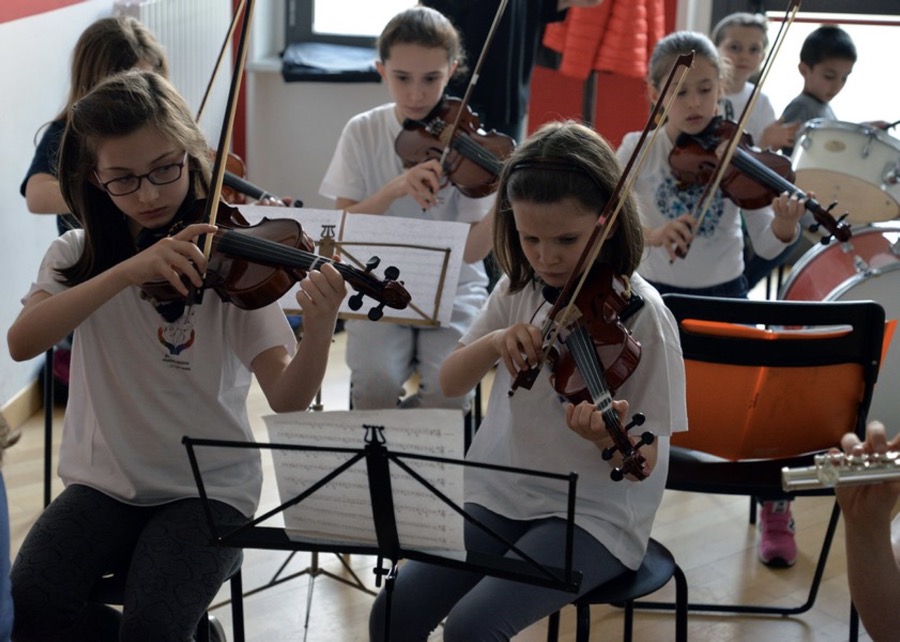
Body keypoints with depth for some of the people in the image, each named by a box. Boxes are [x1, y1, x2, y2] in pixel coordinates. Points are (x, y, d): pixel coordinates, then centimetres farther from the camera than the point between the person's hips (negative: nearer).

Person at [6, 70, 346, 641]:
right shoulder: (77, 256, 0)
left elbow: (286, 397, -16)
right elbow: (21, 342, -20)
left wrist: (319, 330, -38)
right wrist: (128, 271, -31)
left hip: (211, 487, -3)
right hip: (106, 481, 3)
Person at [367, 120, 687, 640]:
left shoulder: (639, 313, -15)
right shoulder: (519, 290, 1)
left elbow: (644, 462, -14)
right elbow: (450, 383, 2)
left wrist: (609, 437, -38)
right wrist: (494, 342, -18)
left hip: (594, 516, -5)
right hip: (500, 497, 5)